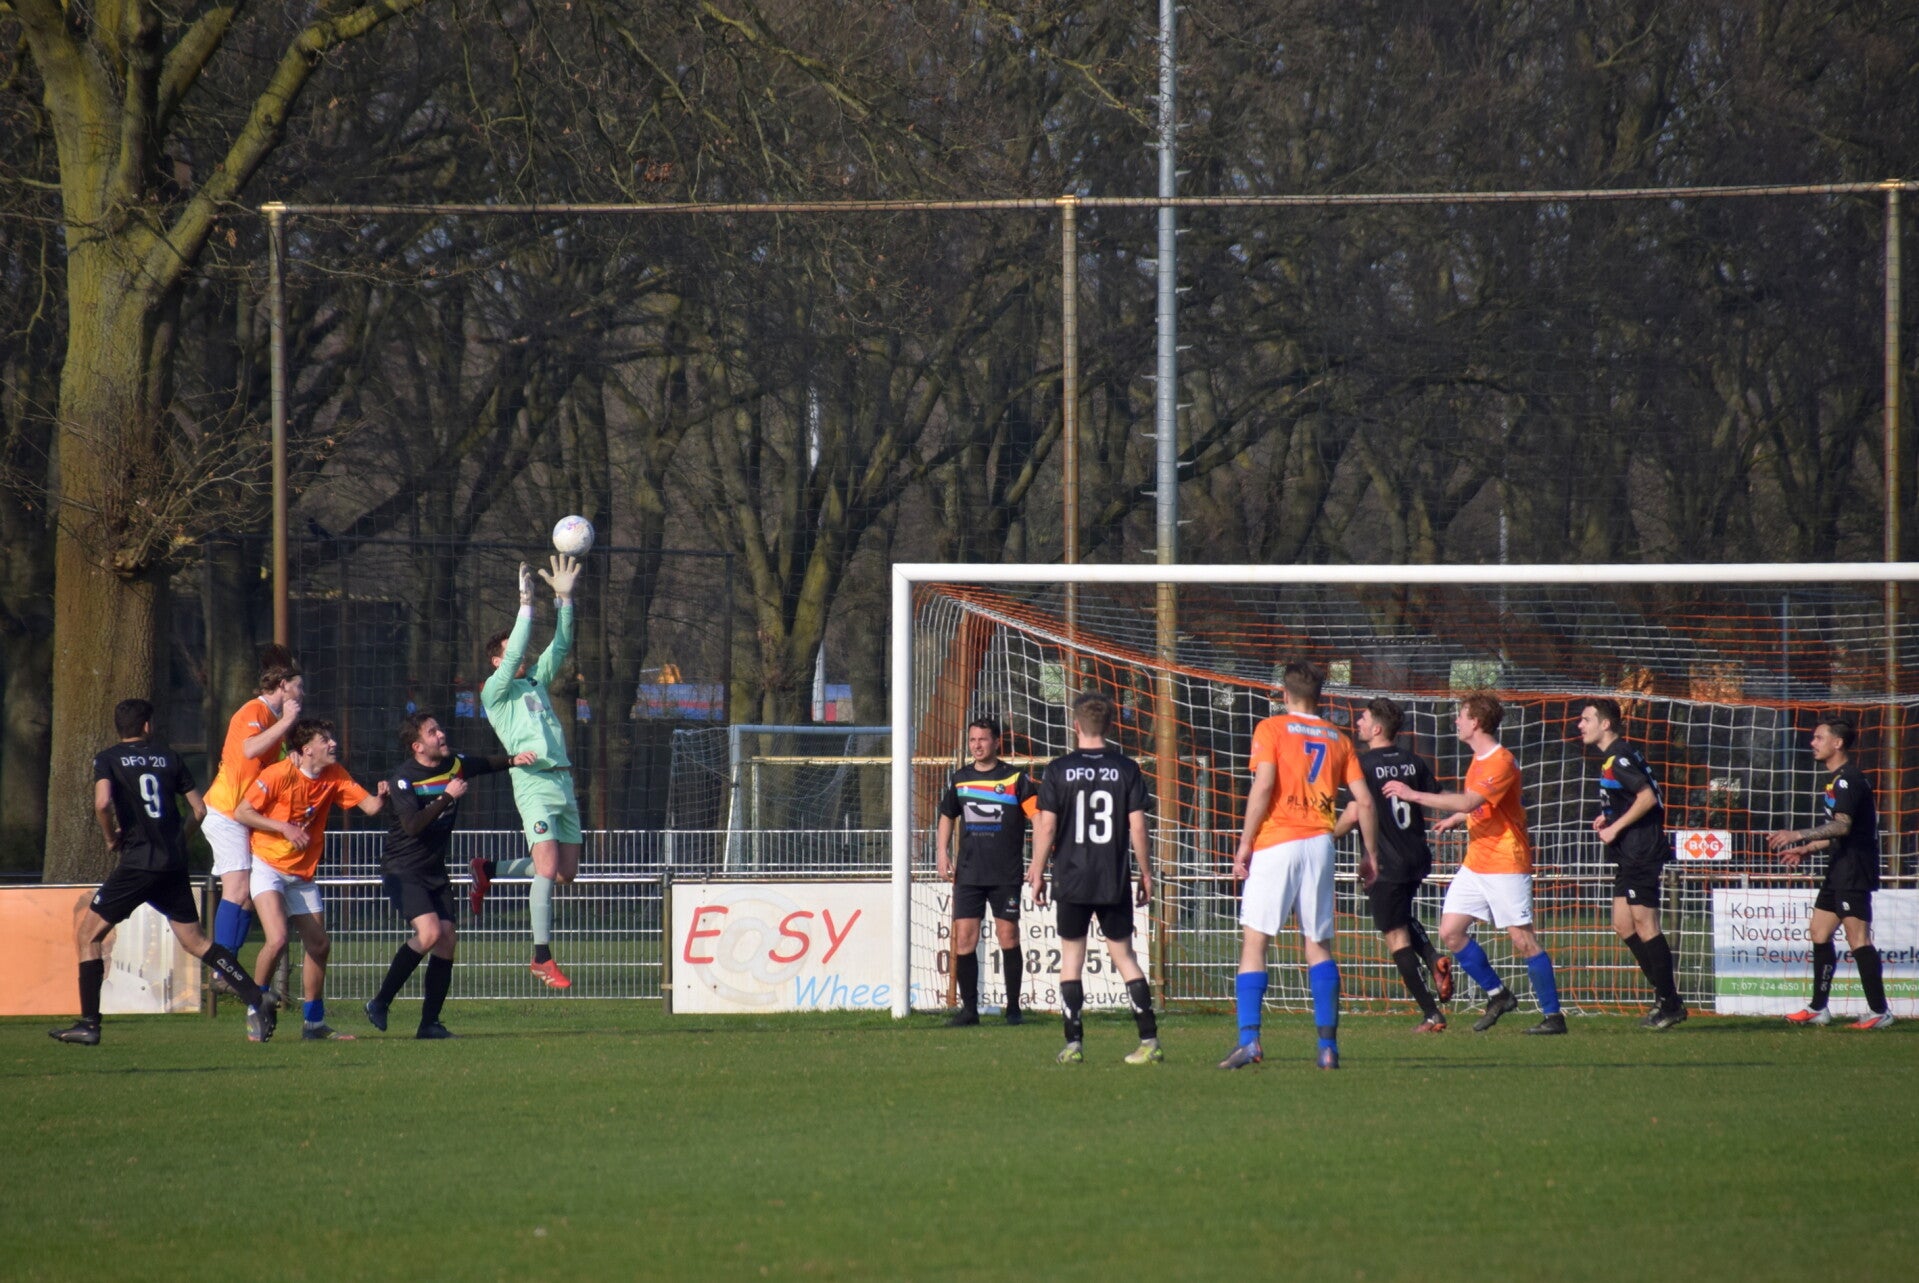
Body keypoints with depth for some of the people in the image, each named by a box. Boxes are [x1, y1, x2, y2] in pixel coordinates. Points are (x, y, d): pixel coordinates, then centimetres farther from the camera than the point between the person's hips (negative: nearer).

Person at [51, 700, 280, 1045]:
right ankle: (255, 998, 4)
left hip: (138, 862, -5)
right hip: (175, 865, 5)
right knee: (194, 940, 15)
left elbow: (102, 802, -18)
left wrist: (112, 838, -1)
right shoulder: (169, 757, 12)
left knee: (87, 935, 3)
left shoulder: (108, 759, 0)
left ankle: (89, 1024, -6)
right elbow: (200, 809, 11)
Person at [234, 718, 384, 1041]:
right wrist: (285, 828, -22)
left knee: (319, 945, 6)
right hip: (268, 866, -6)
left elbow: (369, 806, -5)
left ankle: (314, 1022, 18)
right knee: (277, 939, -22)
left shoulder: (334, 776, -1)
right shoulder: (280, 774, -17)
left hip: (302, 874, 6)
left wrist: (383, 796, -28)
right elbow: (241, 813, -14)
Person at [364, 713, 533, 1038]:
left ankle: (430, 1023, 3)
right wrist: (447, 797, -27)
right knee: (429, 932, -24)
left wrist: (513, 761, 7)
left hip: (435, 871, 7)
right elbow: (412, 826, -30)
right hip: (402, 869, -7)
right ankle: (380, 1003, -13)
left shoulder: (454, 765, 4)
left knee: (447, 939, -4)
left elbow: (486, 765, 26)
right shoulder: (403, 779, -17)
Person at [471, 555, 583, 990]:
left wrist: (564, 598, 11)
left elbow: (561, 646, 19)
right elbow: (516, 651, -9)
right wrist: (526, 605, -10)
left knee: (566, 872, 7)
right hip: (534, 784, -7)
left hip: (563, 782, 7)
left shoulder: (537, 681, 21)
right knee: (548, 867, -16)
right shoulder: (495, 691, 3)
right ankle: (542, 958, -11)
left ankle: (489, 871, 27)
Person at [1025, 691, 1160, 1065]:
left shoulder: (1059, 770, -3)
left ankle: (1073, 1043, 2)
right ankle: (1149, 1039, 0)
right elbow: (1137, 827, -2)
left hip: (1072, 880, -1)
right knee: (1124, 955, 8)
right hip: (1115, 881, 1)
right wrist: (1146, 874, 7)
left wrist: (1037, 873, 4)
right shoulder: (1127, 769, -1)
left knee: (1071, 957, 8)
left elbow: (1046, 827, -4)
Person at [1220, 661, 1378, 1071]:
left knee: (1254, 942, -2)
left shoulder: (1272, 729, 1)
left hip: (1276, 844, -4)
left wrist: (1245, 844, -8)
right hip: (1319, 844, 4)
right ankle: (1328, 1045, 3)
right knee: (1318, 945, 10)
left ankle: (1249, 1039, -15)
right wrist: (1371, 855, 18)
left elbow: (1263, 786, -11)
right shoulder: (1337, 738, 13)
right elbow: (1364, 801, 9)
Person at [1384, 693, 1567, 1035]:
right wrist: (1454, 820, 12)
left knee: (1522, 939, -8)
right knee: (1450, 932, 2)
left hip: (1506, 863, -9)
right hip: (1475, 863, 9)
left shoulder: (1501, 762, -17)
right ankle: (1497, 995, 14)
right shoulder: (1479, 759, 13)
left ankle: (1553, 1015, -1)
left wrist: (1413, 795, -25)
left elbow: (1468, 802, -28)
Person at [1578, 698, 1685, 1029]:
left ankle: (1669, 1004, -3)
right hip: (1630, 854, 11)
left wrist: (1615, 827, -18)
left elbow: (1647, 797, -24)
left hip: (1642, 850, -11)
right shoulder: (1611, 757, 15)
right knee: (1623, 923, 11)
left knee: (1644, 923, -7)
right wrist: (1609, 817, 13)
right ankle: (1666, 994, 14)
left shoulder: (1618, 759, -16)